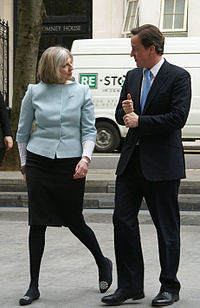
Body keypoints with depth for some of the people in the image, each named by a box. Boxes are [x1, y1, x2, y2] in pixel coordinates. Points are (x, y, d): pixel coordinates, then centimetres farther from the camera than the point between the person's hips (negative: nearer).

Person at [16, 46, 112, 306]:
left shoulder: (82, 92, 3)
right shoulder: (34, 92, 3)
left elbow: (89, 131, 2)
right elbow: (23, 132, 12)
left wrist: (85, 157, -13)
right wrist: (24, 164, 11)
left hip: (71, 164, 0)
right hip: (39, 162, 1)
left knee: (75, 221, 5)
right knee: (37, 223, 0)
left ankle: (103, 264, 31)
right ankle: (33, 286, 7)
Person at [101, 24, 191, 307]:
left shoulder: (178, 77, -7)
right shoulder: (132, 77, 13)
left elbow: (177, 118, -17)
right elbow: (120, 116, 17)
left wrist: (140, 120, -13)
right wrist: (127, 112, -6)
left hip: (162, 164, -6)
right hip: (131, 161, 6)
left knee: (166, 226, 3)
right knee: (123, 220, 3)